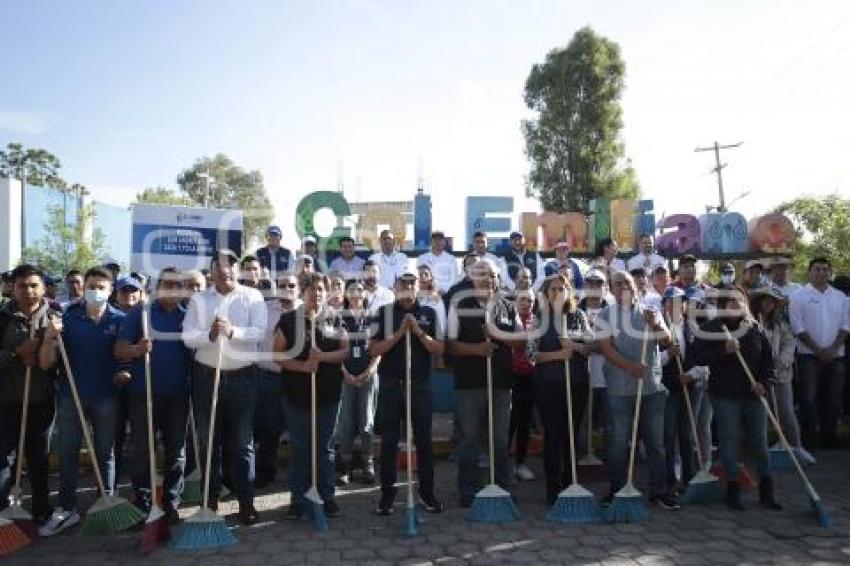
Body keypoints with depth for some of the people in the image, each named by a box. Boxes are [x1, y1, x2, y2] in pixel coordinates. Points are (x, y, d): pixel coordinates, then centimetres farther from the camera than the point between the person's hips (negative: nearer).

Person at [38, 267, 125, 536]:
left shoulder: (119, 319, -3)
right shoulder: (68, 318, -2)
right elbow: (45, 363, -3)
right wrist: (49, 337, -21)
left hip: (106, 397, -1)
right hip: (71, 395, 1)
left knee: (105, 452, 11)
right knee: (68, 452, 8)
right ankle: (66, 509, 19)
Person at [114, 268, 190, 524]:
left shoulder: (188, 316, 7)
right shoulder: (139, 312, 1)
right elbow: (119, 349, -6)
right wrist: (137, 350, -25)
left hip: (178, 394, 2)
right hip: (144, 393, -2)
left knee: (176, 451, 8)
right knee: (142, 449, 4)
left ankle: (171, 504, 19)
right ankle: (142, 504, 17)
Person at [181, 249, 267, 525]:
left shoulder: (252, 297, -1)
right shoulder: (198, 299, 5)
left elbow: (259, 332, -13)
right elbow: (187, 336, -5)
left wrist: (233, 331, -30)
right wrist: (209, 335, -24)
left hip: (242, 377, -2)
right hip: (206, 375, 2)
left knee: (242, 442, 4)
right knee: (208, 441, 10)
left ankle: (246, 502, 13)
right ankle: (210, 500, 23)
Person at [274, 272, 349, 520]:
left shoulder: (335, 319, 4)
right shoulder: (289, 319, -2)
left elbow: (346, 351, 1)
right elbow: (278, 354, -4)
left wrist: (323, 356, -17)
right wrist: (303, 366, -19)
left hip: (329, 394, 2)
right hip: (297, 395, -1)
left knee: (325, 448, 11)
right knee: (299, 449, 7)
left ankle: (326, 497, 22)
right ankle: (298, 500, 17)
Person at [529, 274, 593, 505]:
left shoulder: (579, 316, 7)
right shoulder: (539, 319, 0)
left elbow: (591, 347, 6)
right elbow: (531, 354, -5)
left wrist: (574, 346, -13)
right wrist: (557, 355, -18)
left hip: (577, 384, 2)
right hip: (548, 385, -2)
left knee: (572, 434, 9)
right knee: (552, 435, 2)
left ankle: (570, 484, 22)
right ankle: (553, 489, 10)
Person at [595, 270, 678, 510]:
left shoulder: (651, 312, 10)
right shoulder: (606, 316, 1)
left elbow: (666, 341, 2)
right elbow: (606, 347, -10)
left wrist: (656, 324, -18)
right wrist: (631, 367, -23)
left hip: (653, 387, 3)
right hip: (620, 389, -2)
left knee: (656, 440, 7)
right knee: (618, 442, 3)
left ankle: (659, 491, 17)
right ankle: (617, 490, 14)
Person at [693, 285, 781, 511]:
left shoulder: (754, 328, 7)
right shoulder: (710, 328, -5)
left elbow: (767, 357, 11)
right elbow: (699, 356, -13)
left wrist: (763, 382, -1)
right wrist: (724, 350, -23)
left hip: (753, 394, 4)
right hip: (725, 395, -4)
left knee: (759, 441, 9)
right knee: (729, 441, 3)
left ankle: (766, 490, 21)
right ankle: (733, 490, 14)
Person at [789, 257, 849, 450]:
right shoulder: (799, 296, -1)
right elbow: (798, 327, -7)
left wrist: (833, 348, -8)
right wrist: (818, 350, -11)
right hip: (809, 355, -3)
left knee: (833, 399, 7)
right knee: (809, 399, -4)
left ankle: (829, 438, 17)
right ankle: (807, 439, 3)